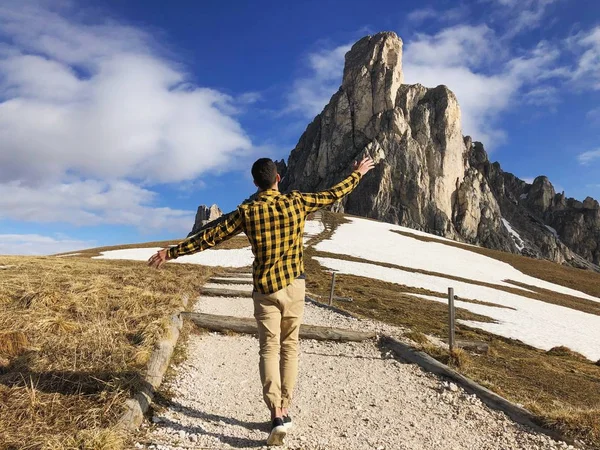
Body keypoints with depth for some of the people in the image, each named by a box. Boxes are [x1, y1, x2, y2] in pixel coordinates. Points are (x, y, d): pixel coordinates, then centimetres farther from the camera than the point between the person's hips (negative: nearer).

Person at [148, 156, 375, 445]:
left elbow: (208, 238, -7)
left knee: (269, 348, 4)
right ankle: (284, 410, 19)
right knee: (290, 346, 12)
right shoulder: (297, 203, -5)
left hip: (265, 288, -1)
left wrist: (171, 253, 3)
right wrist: (358, 174, 24)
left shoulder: (247, 212, -9)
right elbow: (334, 194, 7)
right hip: (294, 285, 2)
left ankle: (276, 415, -6)